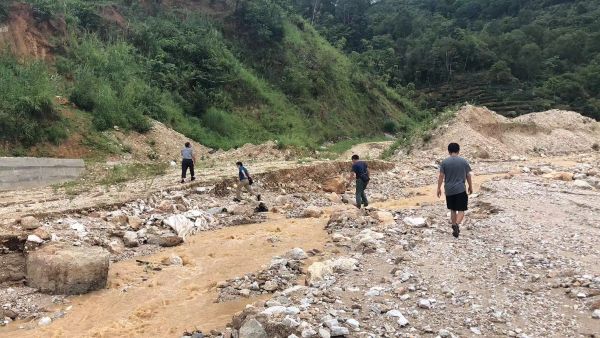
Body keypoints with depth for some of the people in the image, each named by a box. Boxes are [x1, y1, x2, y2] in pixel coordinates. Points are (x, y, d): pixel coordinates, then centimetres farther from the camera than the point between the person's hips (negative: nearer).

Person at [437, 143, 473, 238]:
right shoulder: (464, 161, -2)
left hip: (449, 190, 2)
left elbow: (441, 176, -3)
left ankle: (454, 227, 21)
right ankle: (457, 224, -21)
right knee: (461, 210, 1)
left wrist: (439, 188, 5)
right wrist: (470, 187, 16)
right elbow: (468, 175, 4)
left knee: (453, 210, 15)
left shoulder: (445, 162, -3)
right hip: (461, 190, -2)